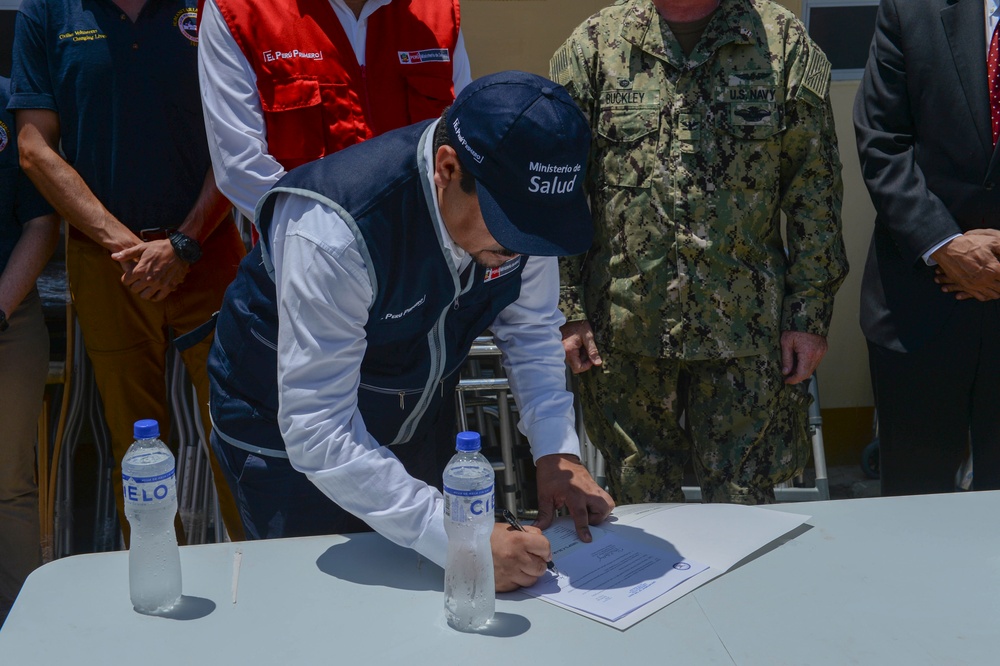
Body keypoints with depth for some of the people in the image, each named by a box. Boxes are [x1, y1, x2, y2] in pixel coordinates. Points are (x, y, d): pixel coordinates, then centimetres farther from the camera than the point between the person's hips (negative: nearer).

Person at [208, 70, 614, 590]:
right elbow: (318, 432, -37)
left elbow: (531, 331, -3)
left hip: (422, 419, 5)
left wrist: (557, 453, -17)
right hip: (293, 439, -5)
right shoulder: (333, 229, -38)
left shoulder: (521, 200, -20)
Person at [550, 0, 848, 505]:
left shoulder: (786, 44, 1)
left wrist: (810, 315, -2)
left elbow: (815, 190, 2)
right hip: (623, 326, 1)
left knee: (742, 508, 7)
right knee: (639, 506, 13)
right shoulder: (593, 46, 2)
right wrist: (566, 310, -2)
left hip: (745, 328, 0)